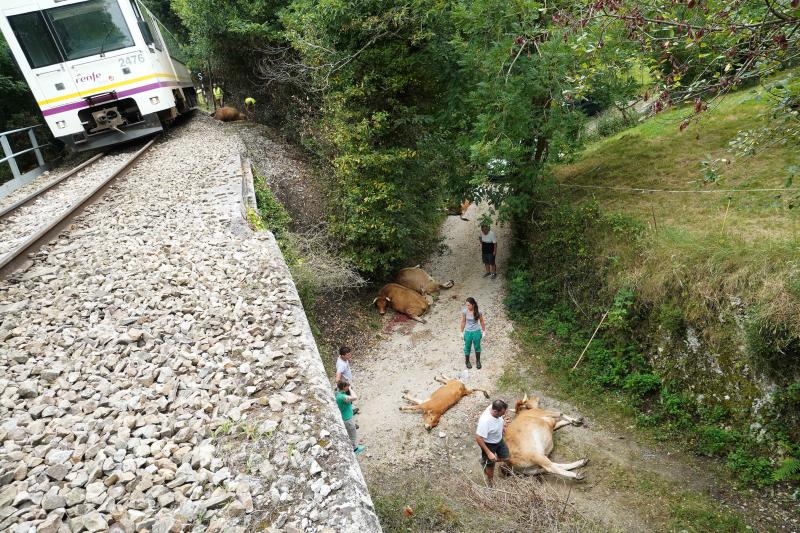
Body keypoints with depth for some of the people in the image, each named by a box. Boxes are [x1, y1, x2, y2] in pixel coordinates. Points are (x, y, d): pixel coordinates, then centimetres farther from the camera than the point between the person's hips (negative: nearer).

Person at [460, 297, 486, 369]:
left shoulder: (478, 312, -16)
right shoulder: (464, 311, -16)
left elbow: (481, 321, -1)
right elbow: (463, 322, -3)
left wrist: (484, 331, 4)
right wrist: (462, 332, 2)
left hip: (476, 332, 0)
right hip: (468, 332, 0)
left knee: (477, 347, 17)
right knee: (467, 347, 14)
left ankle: (478, 361, 39)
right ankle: (467, 361, 37)